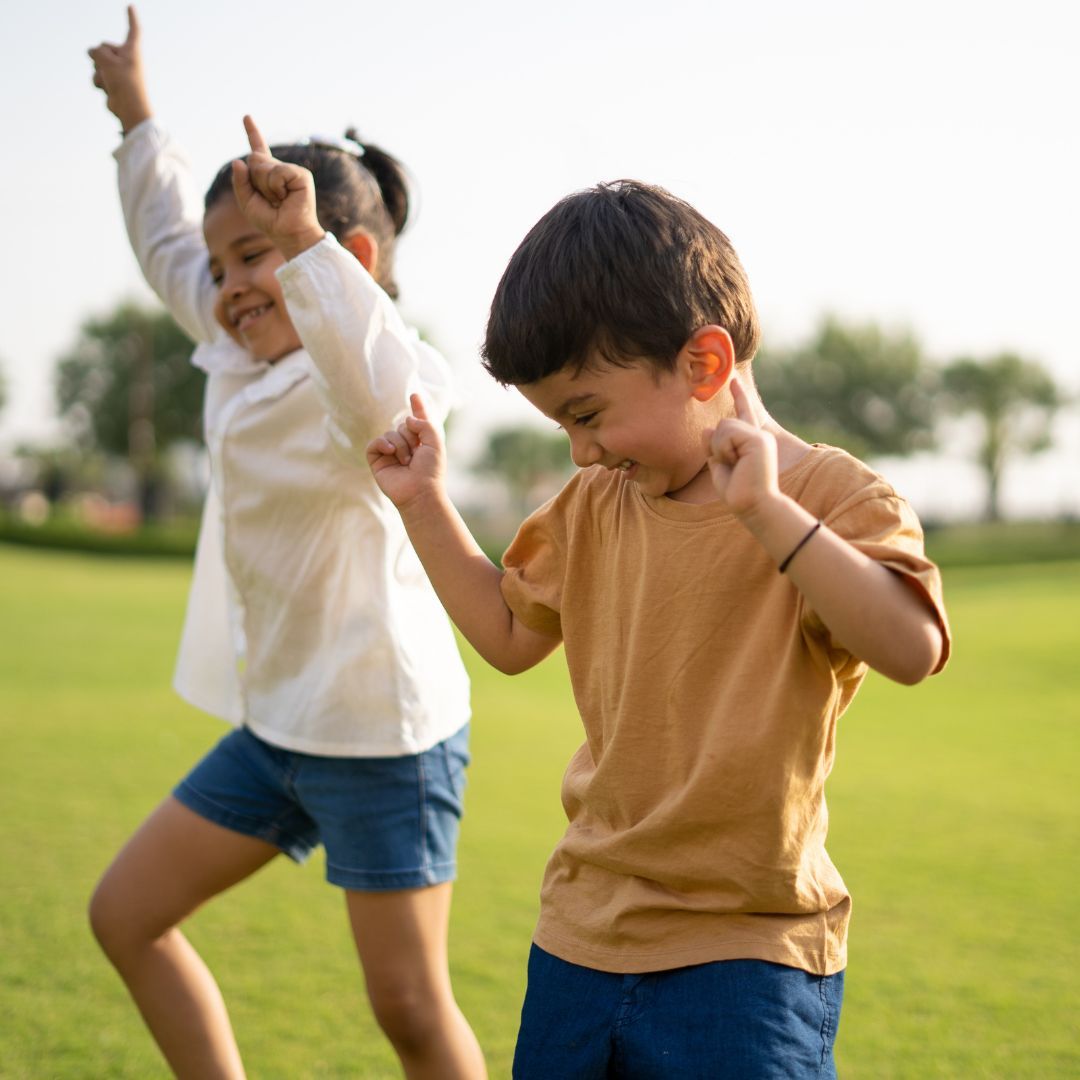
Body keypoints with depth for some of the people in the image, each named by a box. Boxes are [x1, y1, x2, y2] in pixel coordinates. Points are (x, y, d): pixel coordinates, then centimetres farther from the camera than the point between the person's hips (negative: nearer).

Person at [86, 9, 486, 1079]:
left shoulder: (355, 385, -19)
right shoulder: (242, 360, 7)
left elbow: (389, 395, -46)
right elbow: (169, 247, 25)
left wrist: (303, 241, -50)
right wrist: (135, 118, 34)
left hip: (382, 732, -9)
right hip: (274, 723, 9)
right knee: (125, 915, 14)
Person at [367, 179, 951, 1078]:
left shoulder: (829, 497, -11)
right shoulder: (592, 507, 9)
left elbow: (912, 649, -28)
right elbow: (510, 634, 22)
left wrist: (766, 509, -36)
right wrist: (425, 502, 13)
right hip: (582, 934, 6)